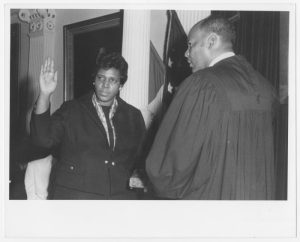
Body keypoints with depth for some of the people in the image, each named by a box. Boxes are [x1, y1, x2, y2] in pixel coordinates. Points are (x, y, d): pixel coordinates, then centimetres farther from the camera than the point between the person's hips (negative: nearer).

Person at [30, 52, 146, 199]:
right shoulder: (71, 111, 6)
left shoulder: (133, 117, 12)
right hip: (74, 194, -2)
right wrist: (44, 95, -16)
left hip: (121, 195, 2)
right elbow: (43, 138, -8)